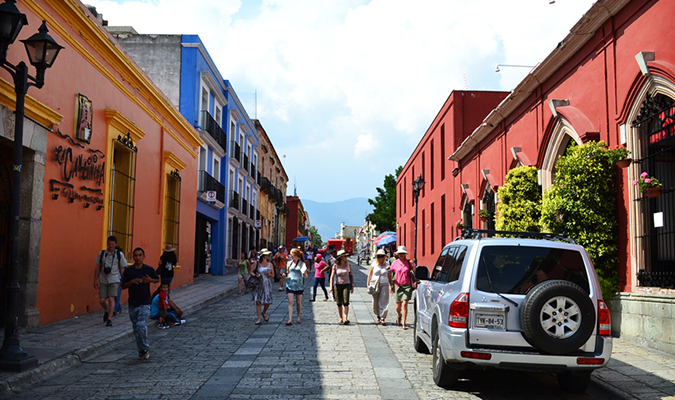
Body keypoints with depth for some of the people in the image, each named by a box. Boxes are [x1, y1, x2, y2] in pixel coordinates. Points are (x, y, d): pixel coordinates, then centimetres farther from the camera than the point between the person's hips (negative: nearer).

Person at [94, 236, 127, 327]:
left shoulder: (119, 254, 2)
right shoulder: (101, 254, 6)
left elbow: (122, 269, 7)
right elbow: (97, 268, 10)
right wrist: (95, 280, 6)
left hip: (114, 280, -2)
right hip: (103, 280, 2)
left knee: (111, 299, -14)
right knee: (102, 300, 0)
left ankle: (109, 319, -8)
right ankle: (107, 310, 32)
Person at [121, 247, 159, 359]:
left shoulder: (149, 269, -2)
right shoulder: (128, 271, 1)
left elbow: (157, 279, 14)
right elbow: (123, 286, 2)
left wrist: (150, 280, -7)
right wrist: (132, 281, -16)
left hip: (145, 303, -3)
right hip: (132, 304, 3)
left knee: (141, 325, -18)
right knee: (136, 329, 8)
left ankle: (145, 349, -3)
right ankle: (142, 350, 22)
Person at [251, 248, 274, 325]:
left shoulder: (270, 265, 6)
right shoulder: (257, 264, 1)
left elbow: (273, 275, 10)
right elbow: (250, 272, 4)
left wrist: (269, 274, -11)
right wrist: (255, 275, -15)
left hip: (267, 285, 2)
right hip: (258, 284, -2)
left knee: (268, 302, -2)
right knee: (258, 302, -3)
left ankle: (264, 313, 30)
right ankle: (259, 319, 5)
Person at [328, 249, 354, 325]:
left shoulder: (348, 265, 1)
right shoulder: (335, 266, -2)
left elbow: (351, 275, 9)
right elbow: (332, 276, -3)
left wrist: (352, 286, 7)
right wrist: (331, 287, -13)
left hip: (346, 285, 0)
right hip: (337, 285, 0)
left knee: (346, 302, -13)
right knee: (339, 303, 5)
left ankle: (346, 318, -16)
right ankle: (341, 318, 18)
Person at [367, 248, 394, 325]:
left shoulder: (387, 265, 7)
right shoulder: (374, 264, 5)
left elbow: (389, 276, 12)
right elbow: (370, 274, 9)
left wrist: (391, 285, 9)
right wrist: (368, 284, 3)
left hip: (384, 285, 0)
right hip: (375, 285, 0)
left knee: (383, 302, -9)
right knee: (375, 303, 3)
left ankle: (383, 318, -5)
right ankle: (378, 316, 25)